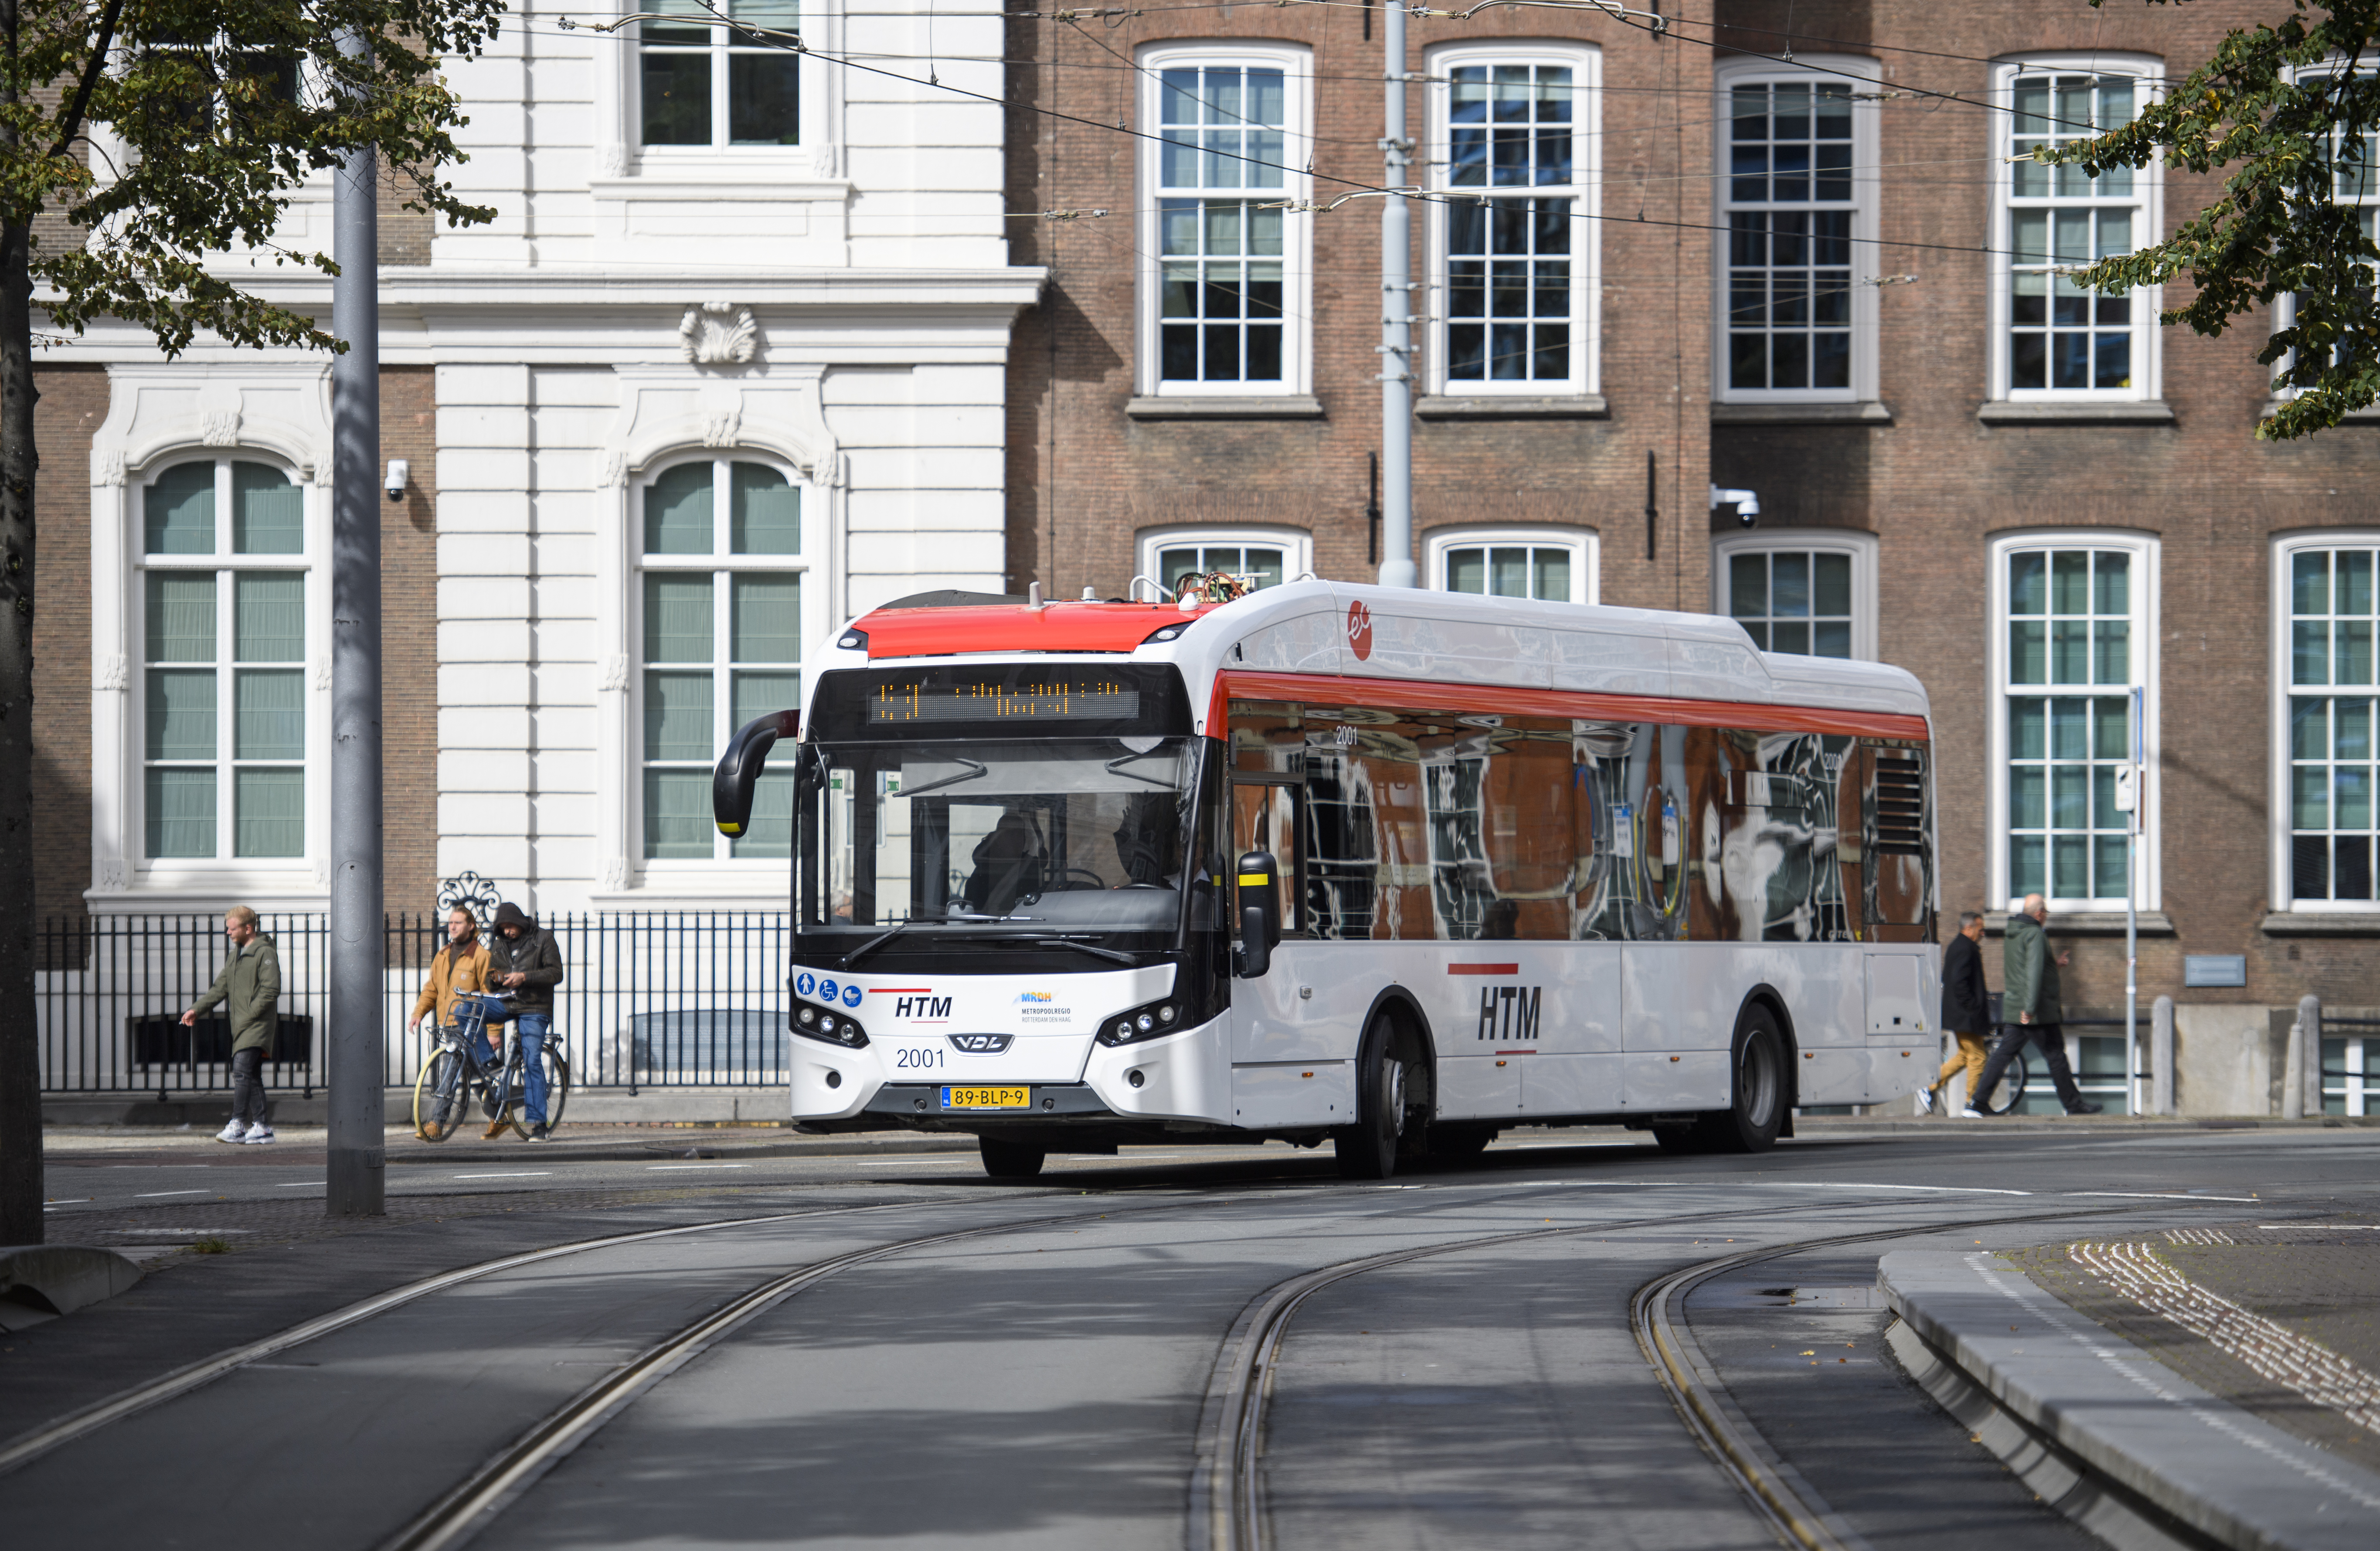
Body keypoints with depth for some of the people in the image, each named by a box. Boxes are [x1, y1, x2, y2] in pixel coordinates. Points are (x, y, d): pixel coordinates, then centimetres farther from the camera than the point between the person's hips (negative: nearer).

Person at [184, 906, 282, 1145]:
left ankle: (237, 1125, -21)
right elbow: (221, 988, 23)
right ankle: (260, 1127, 9)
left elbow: (271, 990, -15)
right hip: (241, 1027, 9)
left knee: (242, 1070, -18)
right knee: (251, 1076, 7)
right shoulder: (236, 954, 20)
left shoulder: (265, 953, -8)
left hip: (258, 1025, -9)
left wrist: (249, 1016, -17)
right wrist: (196, 1009, 13)